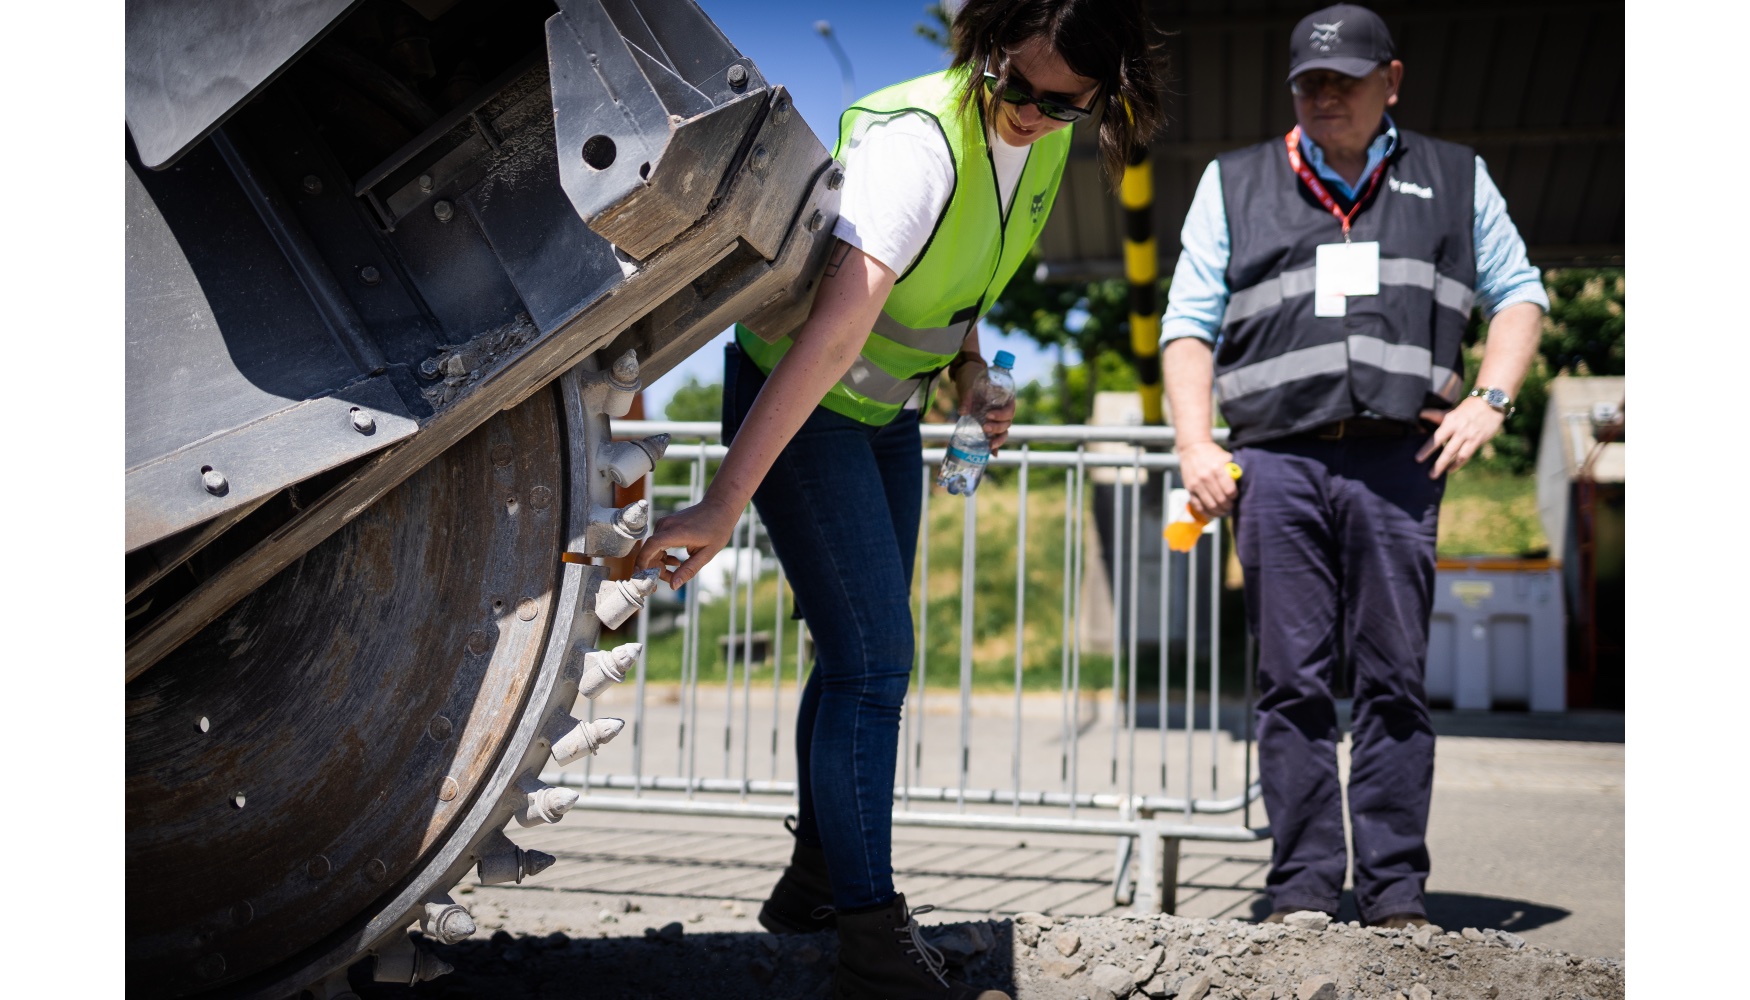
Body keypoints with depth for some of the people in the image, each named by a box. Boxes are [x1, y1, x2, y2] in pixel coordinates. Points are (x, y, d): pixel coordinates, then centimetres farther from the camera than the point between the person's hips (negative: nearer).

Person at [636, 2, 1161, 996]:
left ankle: (817, 877, 32)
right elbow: (834, 332, -43)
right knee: (873, 660, -13)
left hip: (888, 407, 8)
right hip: (794, 398, -8)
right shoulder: (917, 141, -32)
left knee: (865, 653, 15)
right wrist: (725, 503, -47)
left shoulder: (1047, 144, -6)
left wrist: (971, 371, -2)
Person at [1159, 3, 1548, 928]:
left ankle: (1395, 894, 3)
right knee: (1293, 679, -2)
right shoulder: (1234, 184, 18)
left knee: (1394, 676, -2)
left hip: (1397, 460, 0)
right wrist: (1195, 443, 1)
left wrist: (1490, 398, 3)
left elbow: (1517, 293, 20)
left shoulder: (1454, 179, 19)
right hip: (1275, 460, 0)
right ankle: (1302, 889, 3)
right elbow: (1189, 322, 14)